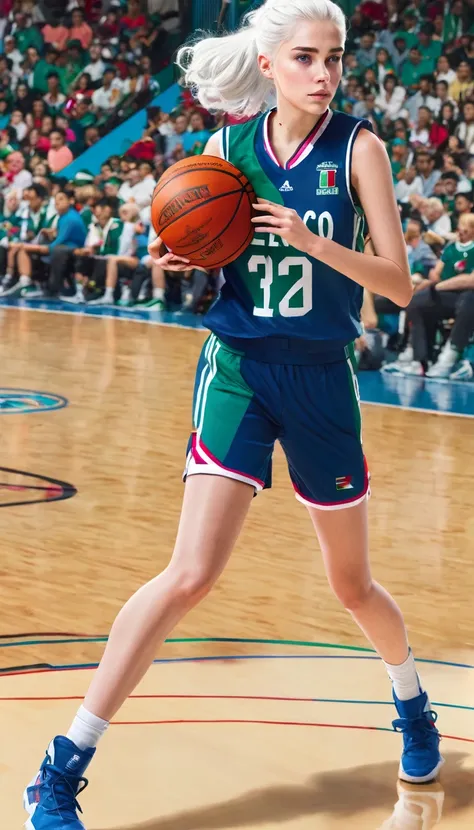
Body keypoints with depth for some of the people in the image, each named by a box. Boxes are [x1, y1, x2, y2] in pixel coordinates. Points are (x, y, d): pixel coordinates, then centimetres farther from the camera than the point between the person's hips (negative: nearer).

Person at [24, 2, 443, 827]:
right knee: (190, 574, -15)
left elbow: (399, 284, -10)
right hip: (238, 365, 0)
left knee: (352, 583, 15)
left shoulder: (358, 148, -6)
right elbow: (199, 253, 12)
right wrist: (174, 261, -11)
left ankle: (412, 705, 46)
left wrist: (314, 241, -25)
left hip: (322, 378, 1)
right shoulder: (227, 147, -1)